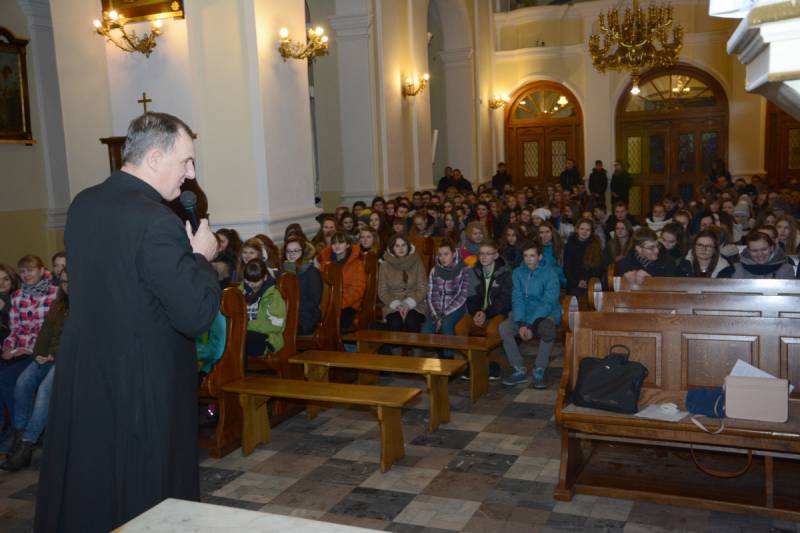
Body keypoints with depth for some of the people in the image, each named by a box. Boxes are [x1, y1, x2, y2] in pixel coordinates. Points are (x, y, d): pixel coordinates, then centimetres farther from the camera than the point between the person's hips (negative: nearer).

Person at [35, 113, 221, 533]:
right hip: (142, 390, -8)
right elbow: (197, 315, -24)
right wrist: (201, 257, -8)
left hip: (80, 377, 8)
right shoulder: (157, 222, -22)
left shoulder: (82, 204, 3)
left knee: (82, 493, 23)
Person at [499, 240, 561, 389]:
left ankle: (539, 371, -20)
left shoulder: (549, 274, -10)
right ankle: (519, 370, -13)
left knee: (547, 328, -38)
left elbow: (548, 303, -16)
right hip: (524, 314, 4)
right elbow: (517, 300, -4)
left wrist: (530, 325, -25)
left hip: (547, 313, -3)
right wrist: (521, 324, -20)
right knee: (503, 328, -25)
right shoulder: (518, 273, 2)